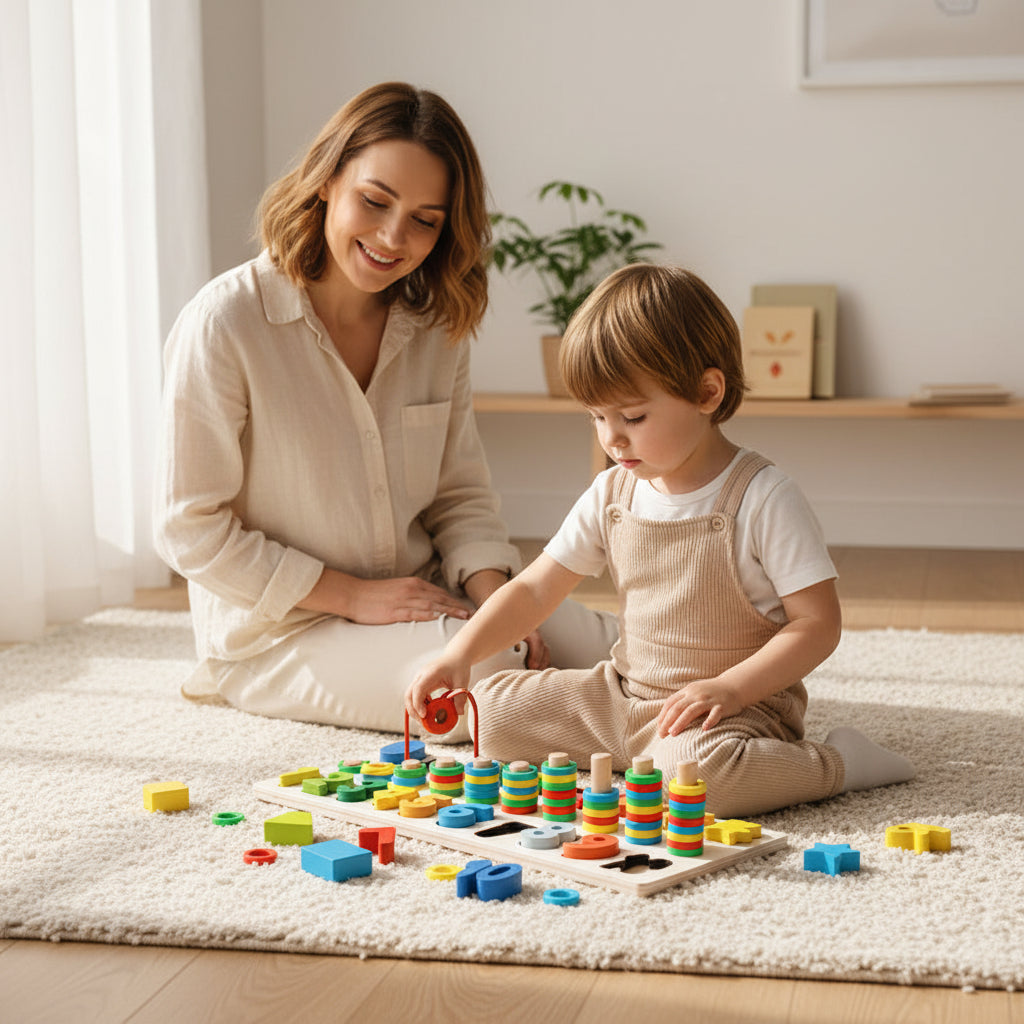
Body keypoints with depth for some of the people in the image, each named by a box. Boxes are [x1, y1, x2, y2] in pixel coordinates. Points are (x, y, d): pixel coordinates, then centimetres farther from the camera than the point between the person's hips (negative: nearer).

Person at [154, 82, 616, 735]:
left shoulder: (437, 328, 2)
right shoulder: (225, 325, -16)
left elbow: (461, 496, 7)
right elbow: (191, 528, -15)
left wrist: (496, 600, -14)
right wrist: (354, 595, -17)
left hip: (423, 596, 6)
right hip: (279, 630, -5)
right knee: (493, 680, -29)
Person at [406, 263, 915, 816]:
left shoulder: (762, 499, -16)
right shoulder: (612, 494, 2)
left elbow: (817, 624, -15)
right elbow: (534, 589, 7)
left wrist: (728, 688, -25)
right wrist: (460, 654, -8)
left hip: (739, 704, -6)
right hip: (624, 697, 6)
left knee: (690, 771, -38)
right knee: (488, 709, -2)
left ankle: (836, 762, -10)